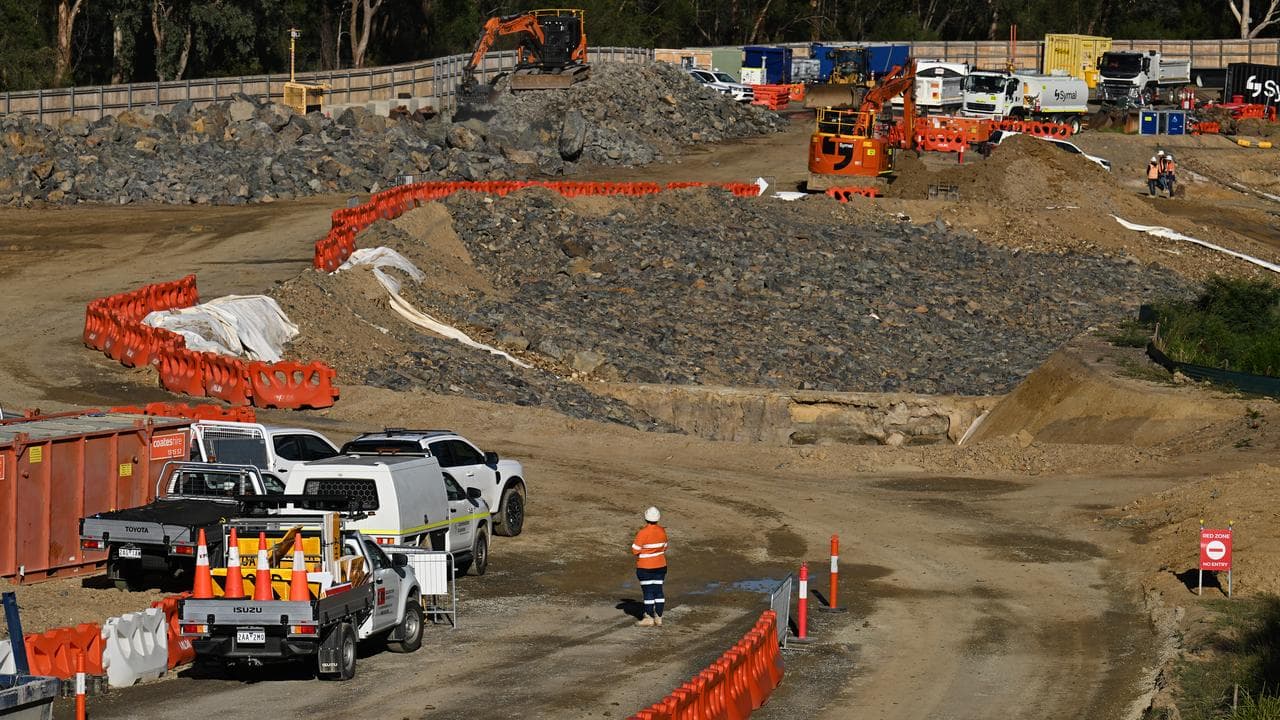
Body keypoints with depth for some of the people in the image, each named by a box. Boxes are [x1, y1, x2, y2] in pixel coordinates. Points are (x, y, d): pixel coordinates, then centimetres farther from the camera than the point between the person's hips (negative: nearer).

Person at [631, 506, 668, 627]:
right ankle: (659, 618, 14)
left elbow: (635, 550, -16)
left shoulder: (643, 533, -20)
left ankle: (649, 618, 6)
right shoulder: (662, 531, -1)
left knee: (648, 591, 1)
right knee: (658, 591, 10)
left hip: (645, 567, -6)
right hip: (660, 566, 6)